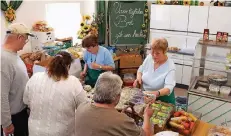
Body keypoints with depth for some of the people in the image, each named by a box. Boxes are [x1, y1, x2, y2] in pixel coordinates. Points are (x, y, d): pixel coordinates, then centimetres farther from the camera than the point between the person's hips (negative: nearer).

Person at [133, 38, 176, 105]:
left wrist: (157, 93, -47)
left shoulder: (170, 67, -19)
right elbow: (141, 70, 13)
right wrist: (138, 77, -8)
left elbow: (168, 88, -29)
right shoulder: (149, 57, -4)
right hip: (146, 96, 3)